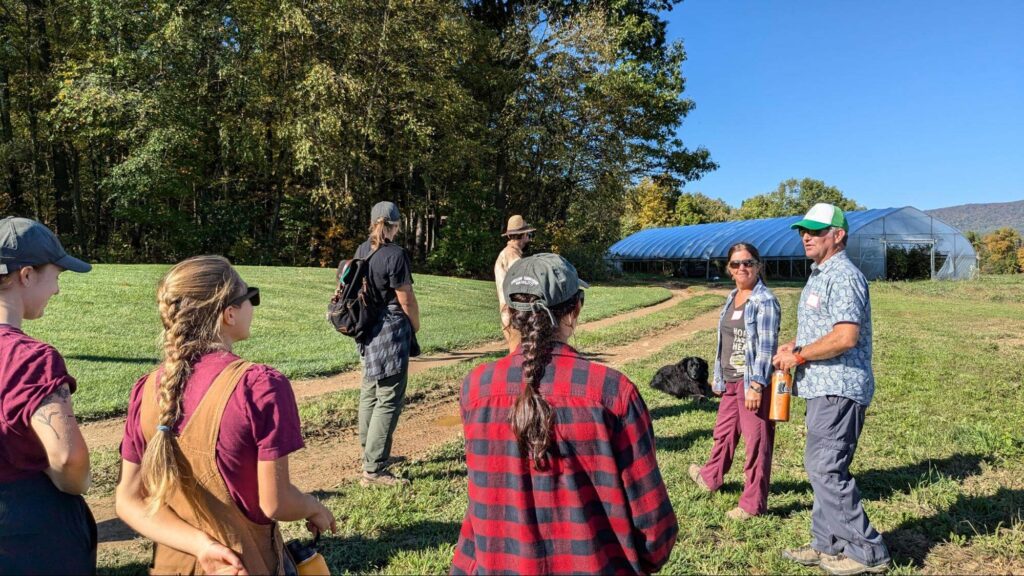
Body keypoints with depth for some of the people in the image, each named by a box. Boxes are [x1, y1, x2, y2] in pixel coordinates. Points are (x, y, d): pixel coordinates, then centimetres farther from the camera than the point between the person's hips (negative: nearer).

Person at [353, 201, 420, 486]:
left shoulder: (361, 250, 6)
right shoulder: (395, 254, -17)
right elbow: (406, 299, -14)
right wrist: (416, 324, 3)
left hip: (367, 329, 9)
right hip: (391, 331, -9)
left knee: (370, 392, 19)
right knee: (389, 399, -4)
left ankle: (370, 452, 34)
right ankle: (374, 469, -2)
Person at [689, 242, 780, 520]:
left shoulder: (765, 301, -12)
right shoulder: (732, 298, 12)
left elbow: (766, 347, -17)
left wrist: (756, 386, -20)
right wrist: (719, 377, 21)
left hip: (752, 382, -8)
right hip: (731, 380, 8)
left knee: (756, 440, 2)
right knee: (723, 432, 24)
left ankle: (753, 504, 15)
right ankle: (710, 477, 45)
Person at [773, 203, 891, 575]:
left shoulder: (843, 276, -15)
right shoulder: (819, 276, 18)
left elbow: (845, 337, -25)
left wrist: (798, 356, -15)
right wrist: (795, 345, 8)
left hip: (838, 389, -11)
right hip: (823, 387, 11)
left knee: (825, 468, -8)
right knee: (823, 467, 15)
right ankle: (828, 545, 25)